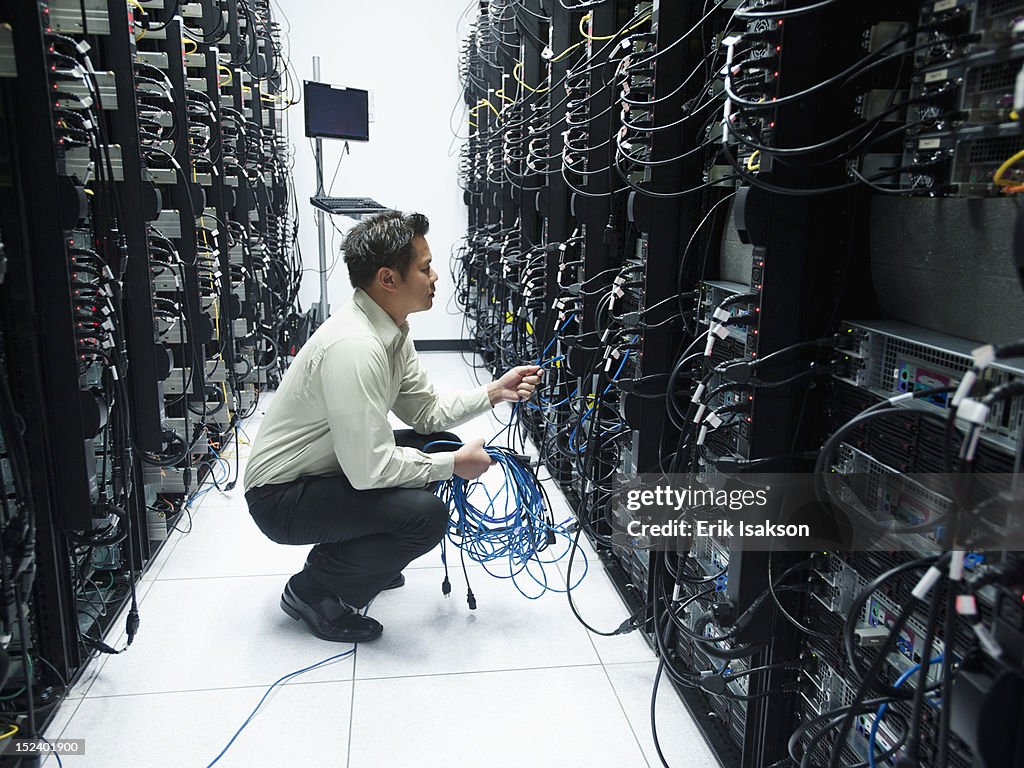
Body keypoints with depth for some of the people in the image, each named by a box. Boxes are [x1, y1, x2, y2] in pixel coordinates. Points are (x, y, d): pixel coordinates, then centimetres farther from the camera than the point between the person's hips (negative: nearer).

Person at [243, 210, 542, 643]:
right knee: (426, 515, -26)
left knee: (441, 445, 7)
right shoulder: (354, 347, -31)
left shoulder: (391, 329, -1)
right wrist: (454, 465, -18)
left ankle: (354, 558, 18)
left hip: (333, 467, 10)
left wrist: (495, 392, -4)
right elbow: (369, 469, -31)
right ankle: (311, 592, -2)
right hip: (281, 495, -10)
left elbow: (425, 411, 8)